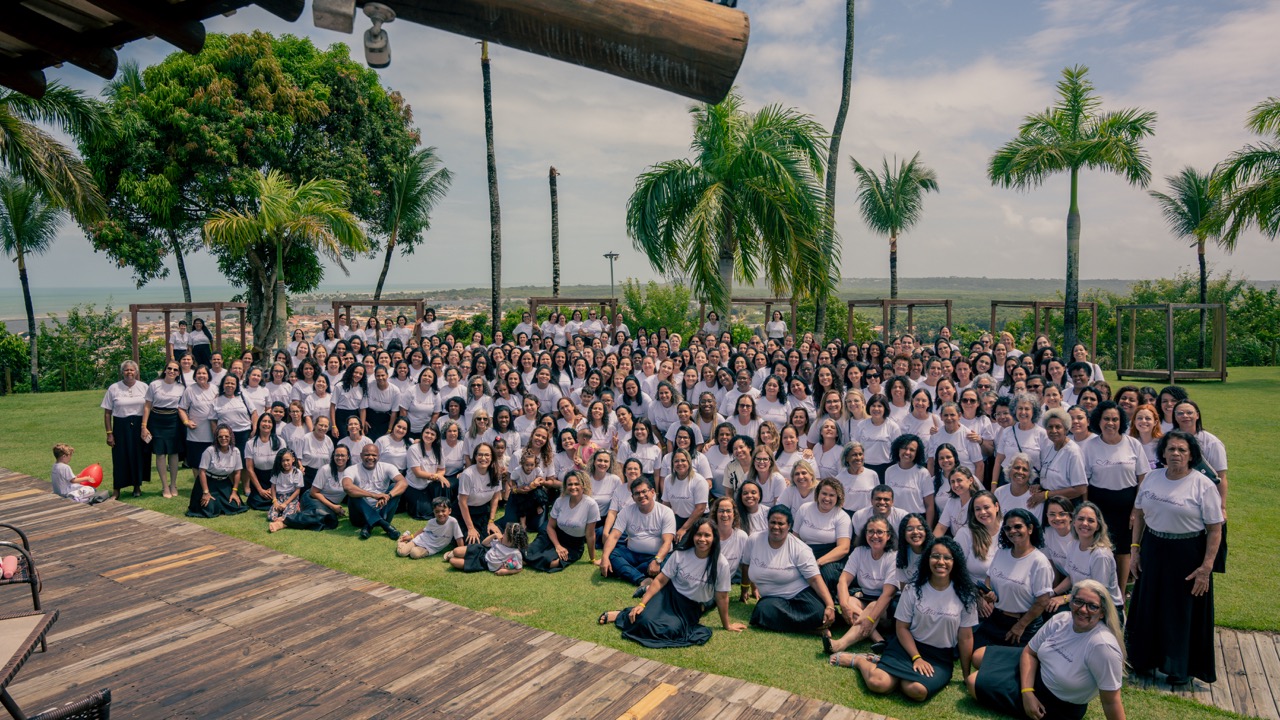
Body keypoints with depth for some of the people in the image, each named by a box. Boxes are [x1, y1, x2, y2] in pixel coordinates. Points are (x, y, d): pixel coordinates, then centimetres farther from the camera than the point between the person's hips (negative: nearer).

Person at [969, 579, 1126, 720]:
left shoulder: (1102, 645, -33)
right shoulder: (1060, 620, -12)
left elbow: (1111, 701, -28)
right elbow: (1029, 652, -2)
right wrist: (1027, 691, -17)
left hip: (1059, 703, -7)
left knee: (975, 683, -11)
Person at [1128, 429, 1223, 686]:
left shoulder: (1203, 485, -12)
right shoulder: (1152, 478, 1)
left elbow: (1215, 530, -12)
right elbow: (1139, 514, 9)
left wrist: (1206, 568, -16)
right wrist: (1135, 547, 4)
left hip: (1188, 555, -4)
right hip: (1153, 550, 4)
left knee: (1184, 611, 9)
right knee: (1149, 605, 14)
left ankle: (1181, 668, 28)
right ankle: (1146, 658, 32)